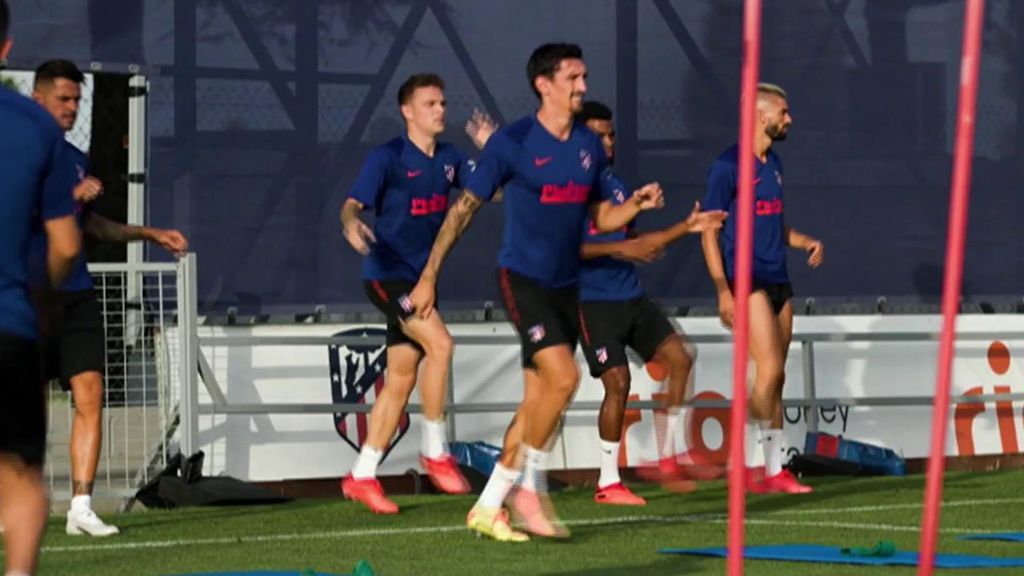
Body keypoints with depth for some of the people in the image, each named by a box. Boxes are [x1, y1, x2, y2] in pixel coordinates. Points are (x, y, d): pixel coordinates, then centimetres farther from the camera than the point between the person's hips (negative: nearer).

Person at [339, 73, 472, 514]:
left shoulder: (449, 158, 8)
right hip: (387, 273, -7)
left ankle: (362, 477, 15)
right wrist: (351, 224, -40)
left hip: (420, 277, 7)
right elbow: (353, 203, -17)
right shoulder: (388, 158, -10)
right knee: (439, 343, -24)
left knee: (401, 379, 8)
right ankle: (434, 451, -12)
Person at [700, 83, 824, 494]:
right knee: (770, 369, -17)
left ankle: (775, 471, 10)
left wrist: (806, 243, 9)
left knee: (775, 379, 7)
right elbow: (709, 231, -9)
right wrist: (722, 290, -16)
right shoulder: (729, 165, -8)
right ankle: (745, 463, -10)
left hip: (778, 281, 8)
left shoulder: (774, 164, 16)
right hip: (747, 280, -8)